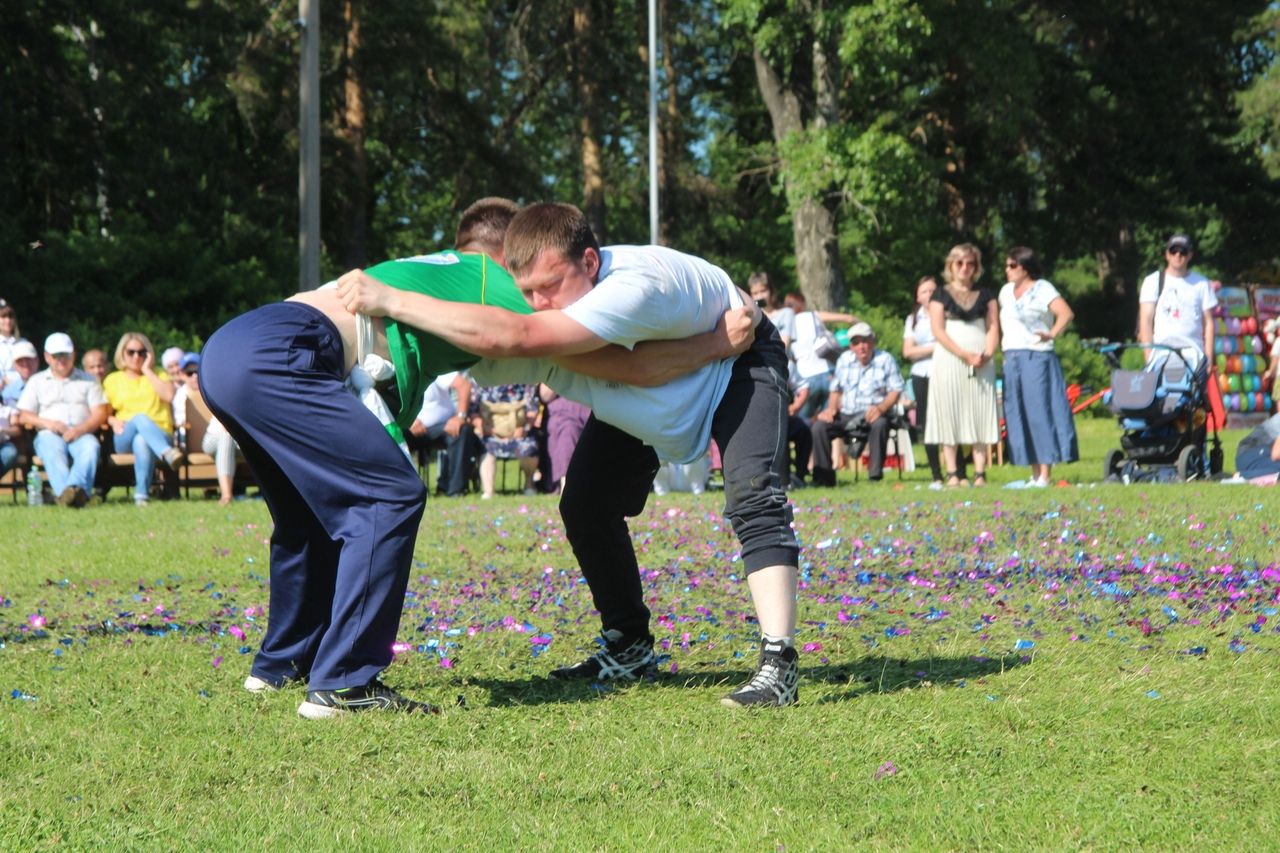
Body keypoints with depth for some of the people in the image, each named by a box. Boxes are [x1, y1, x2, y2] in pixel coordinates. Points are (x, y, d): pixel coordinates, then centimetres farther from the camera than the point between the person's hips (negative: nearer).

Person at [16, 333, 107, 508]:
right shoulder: (37, 381, 24)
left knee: (91, 447, -36)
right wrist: (47, 423, -8)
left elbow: (100, 413, 10)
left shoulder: (88, 380, 22)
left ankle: (77, 486, -62)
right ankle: (66, 492, -62)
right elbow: (24, 415, 13)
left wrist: (80, 429, -11)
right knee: (52, 449, -37)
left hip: (81, 434, 0)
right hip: (50, 434, 0)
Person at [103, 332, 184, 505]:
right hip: (124, 440, 0)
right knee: (140, 418, -37)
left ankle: (141, 494, -47)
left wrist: (147, 371, 3)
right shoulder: (112, 380, 23)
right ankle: (167, 453, -62)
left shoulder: (158, 376, 22)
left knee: (141, 441, -39)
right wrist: (113, 421, -6)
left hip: (161, 436, 0)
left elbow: (169, 395, 0)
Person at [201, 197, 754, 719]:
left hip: (226, 345, 10)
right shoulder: (493, 285, 6)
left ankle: (282, 663, 36)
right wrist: (716, 345, 18)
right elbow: (622, 365, 7)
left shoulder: (435, 267, 29)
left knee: (316, 511, 25)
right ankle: (341, 684, -10)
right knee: (389, 495, -9)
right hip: (272, 355, -10)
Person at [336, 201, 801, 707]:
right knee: (585, 507, -1)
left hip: (737, 365, -7)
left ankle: (779, 661, -29)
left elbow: (512, 338, -58)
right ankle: (630, 647, 16)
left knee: (751, 494, -27)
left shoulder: (637, 285, -48)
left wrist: (390, 301, -59)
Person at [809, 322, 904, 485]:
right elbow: (835, 389, 20)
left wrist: (881, 408, -24)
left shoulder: (885, 360, 1)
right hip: (846, 415, 4)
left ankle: (875, 475, -30)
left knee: (879, 424, -39)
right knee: (819, 426, -21)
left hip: (871, 415, -4)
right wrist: (832, 408, 0)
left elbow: (895, 391, -5)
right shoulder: (844, 360, 15)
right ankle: (824, 476, -15)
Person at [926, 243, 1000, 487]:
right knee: (950, 416, -5)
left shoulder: (986, 295, 15)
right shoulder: (940, 295, 6)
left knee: (980, 416, -3)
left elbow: (993, 327, 8)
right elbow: (938, 330, -4)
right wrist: (964, 354, -15)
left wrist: (987, 354, -12)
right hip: (949, 362, -2)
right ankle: (952, 474, -4)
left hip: (981, 363, 2)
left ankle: (980, 474, -4)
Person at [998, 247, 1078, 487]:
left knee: (1039, 413, -9)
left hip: (1036, 357, -8)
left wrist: (1051, 334, -21)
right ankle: (1034, 475, 10)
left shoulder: (1042, 289, -4)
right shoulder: (1006, 291, 18)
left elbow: (1066, 313, -16)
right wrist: (1002, 342, 14)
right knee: (1018, 418, 5)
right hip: (1012, 360, 8)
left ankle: (1045, 475, -10)